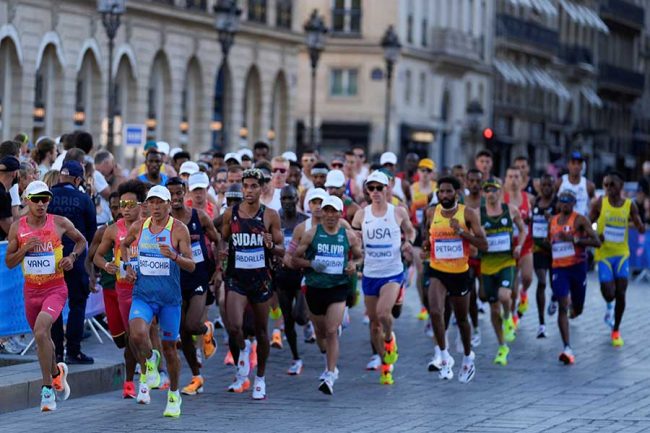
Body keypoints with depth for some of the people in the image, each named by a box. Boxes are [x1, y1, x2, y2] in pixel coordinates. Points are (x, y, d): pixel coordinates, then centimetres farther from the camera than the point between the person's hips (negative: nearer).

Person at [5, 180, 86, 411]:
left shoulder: (60, 223, -6)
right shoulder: (17, 227, -2)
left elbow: (81, 241, 12)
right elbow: (9, 262, 2)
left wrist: (72, 256, -7)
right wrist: (24, 249, -16)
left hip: (56, 288, -4)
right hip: (31, 290, 4)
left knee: (41, 331, -26)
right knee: (41, 337, 18)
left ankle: (48, 388, -18)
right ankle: (57, 371, 49)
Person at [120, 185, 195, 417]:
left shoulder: (179, 229, -7)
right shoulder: (138, 227, 3)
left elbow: (191, 265, -11)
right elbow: (124, 245, 25)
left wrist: (174, 257, -30)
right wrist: (128, 265, 8)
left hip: (170, 296, -1)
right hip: (143, 294, 1)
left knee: (169, 347, 7)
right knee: (137, 334, -27)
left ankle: (174, 395, 26)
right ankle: (149, 360, 7)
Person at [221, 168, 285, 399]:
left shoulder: (270, 215, -2)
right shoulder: (230, 214, 1)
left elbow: (282, 250, 1)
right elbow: (221, 240, 15)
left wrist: (271, 245, -20)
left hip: (261, 278, 0)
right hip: (236, 278, 0)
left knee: (261, 331, 8)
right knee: (234, 327, -18)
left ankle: (260, 379, 23)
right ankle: (242, 350, 15)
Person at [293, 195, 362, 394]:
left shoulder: (349, 236, 1)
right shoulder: (311, 234, -1)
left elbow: (358, 256, 16)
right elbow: (296, 258, 3)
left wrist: (353, 264, -6)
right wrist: (311, 264, -15)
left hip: (338, 288, -2)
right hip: (315, 288, 2)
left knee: (332, 331, -14)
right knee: (320, 331, 14)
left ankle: (330, 377, -15)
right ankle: (330, 366, 41)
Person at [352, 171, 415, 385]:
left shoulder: (398, 212, -2)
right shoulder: (362, 215, 2)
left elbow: (410, 230, 14)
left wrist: (409, 241, -6)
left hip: (393, 273, -3)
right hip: (370, 274, 3)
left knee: (383, 313, -26)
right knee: (374, 322, 7)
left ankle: (389, 339, 7)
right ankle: (385, 366, 21)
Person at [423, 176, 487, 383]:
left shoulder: (468, 214, -9)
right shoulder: (432, 213, 1)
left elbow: (483, 244, -13)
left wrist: (461, 232, -23)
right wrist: (427, 244, 0)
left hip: (460, 272, -1)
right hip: (437, 272, 1)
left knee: (462, 319, 14)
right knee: (435, 312, -24)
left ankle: (468, 358, 38)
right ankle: (444, 356, -12)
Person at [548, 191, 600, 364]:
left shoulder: (580, 220, -5)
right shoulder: (552, 221, 11)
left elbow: (596, 242, -14)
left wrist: (575, 239, -22)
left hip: (578, 266, -2)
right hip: (558, 267, 2)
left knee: (577, 309, 10)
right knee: (563, 306, -13)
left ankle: (574, 305, 51)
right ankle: (567, 348, -18)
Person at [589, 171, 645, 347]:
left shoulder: (630, 205, -3)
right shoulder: (600, 203, -6)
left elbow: (641, 228, 1)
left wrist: (639, 225, -22)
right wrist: (595, 237, -18)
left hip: (622, 253, 1)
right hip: (604, 254, -1)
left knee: (620, 293, -3)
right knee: (609, 293, -8)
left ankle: (616, 331, 15)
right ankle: (609, 306, 32)